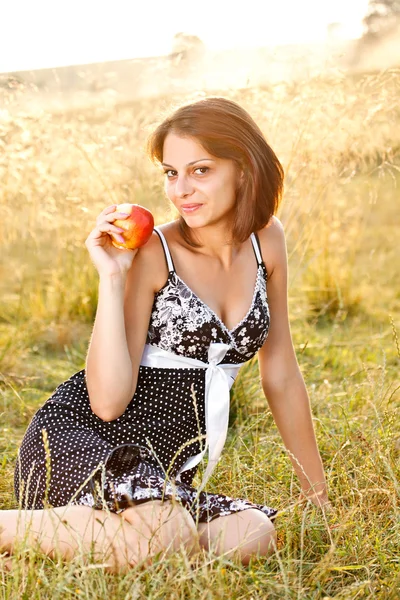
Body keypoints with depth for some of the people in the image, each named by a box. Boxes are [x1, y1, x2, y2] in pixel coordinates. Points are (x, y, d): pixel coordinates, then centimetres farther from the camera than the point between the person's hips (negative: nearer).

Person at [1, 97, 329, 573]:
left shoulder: (266, 240, 3)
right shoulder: (151, 253, -11)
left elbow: (280, 375, 12)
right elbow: (108, 400, -18)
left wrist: (316, 494, 15)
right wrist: (112, 277, -22)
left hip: (162, 478, 6)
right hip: (75, 440, -6)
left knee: (255, 537, -23)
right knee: (164, 534, -34)